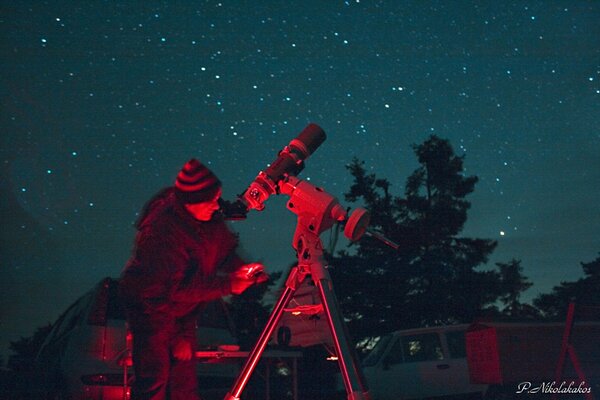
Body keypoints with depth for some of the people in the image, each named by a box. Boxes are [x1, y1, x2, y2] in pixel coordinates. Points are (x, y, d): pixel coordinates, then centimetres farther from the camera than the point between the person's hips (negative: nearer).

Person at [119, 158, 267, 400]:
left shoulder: (208, 216, -11)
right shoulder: (162, 230, -33)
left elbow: (224, 249, 3)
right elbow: (175, 289, -31)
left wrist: (241, 268, -19)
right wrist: (228, 286, -32)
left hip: (183, 308, 7)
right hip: (151, 305, -7)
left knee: (184, 378, 13)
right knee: (154, 378, -4)